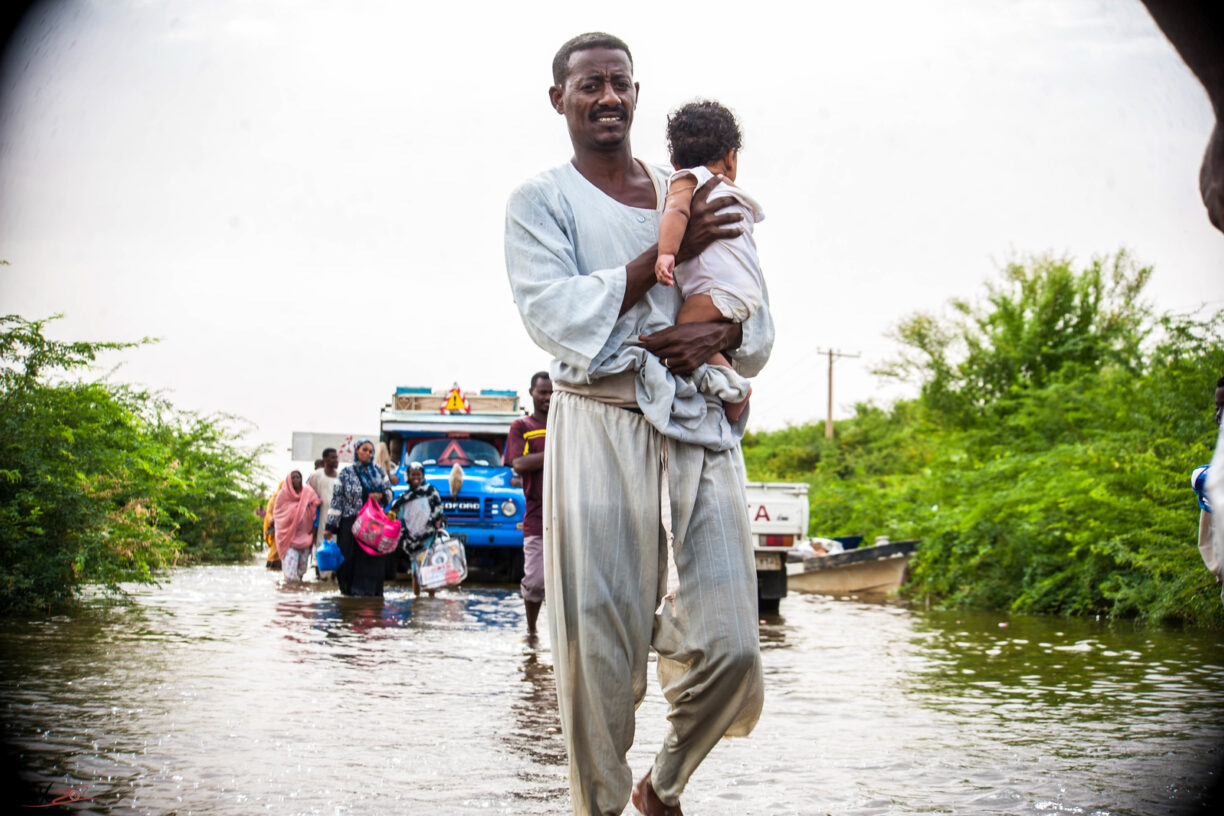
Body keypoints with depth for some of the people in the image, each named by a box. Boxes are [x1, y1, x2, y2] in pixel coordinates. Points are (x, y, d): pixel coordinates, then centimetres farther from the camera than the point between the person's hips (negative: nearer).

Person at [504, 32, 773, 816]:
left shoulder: (692, 198, 19)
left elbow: (759, 323, 19)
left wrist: (718, 334, -5)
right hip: (603, 425, -4)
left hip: (702, 426, 4)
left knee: (731, 648, -4)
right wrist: (670, 251, -10)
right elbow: (557, 316, -9)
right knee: (600, 645, -6)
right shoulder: (541, 202, 7)